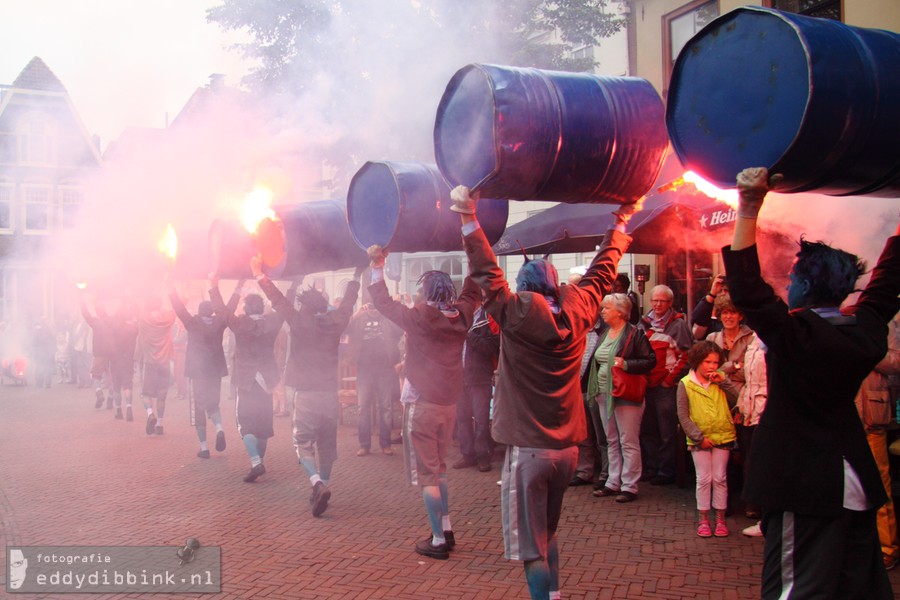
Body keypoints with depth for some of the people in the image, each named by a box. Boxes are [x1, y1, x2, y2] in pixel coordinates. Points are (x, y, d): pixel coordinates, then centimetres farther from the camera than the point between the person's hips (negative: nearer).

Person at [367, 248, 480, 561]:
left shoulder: (418, 318, -13)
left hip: (421, 404, -6)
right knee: (438, 469, 19)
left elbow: (383, 303, -1)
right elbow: (472, 292, 19)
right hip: (449, 404, 6)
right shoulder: (461, 317, 0)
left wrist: (377, 267, 8)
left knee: (426, 473, 0)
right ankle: (446, 531, 22)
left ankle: (438, 540, 2)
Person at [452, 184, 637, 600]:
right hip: (566, 448, 6)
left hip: (527, 449, -6)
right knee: (547, 534, 23)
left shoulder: (517, 314, -13)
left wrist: (467, 218, -6)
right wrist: (620, 223, 27)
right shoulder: (578, 311, 0)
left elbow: (486, 272, -10)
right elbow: (602, 273, 13)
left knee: (530, 546, 2)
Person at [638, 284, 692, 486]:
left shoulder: (678, 325, -4)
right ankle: (650, 468, 22)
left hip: (666, 386, -6)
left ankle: (666, 472, 7)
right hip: (645, 384, 6)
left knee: (667, 431, -1)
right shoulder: (644, 324, 13)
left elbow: (686, 356, -9)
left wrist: (670, 379, -12)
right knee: (647, 429, 12)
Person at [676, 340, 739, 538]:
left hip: (722, 437, 2)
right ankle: (703, 520, 13)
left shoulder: (720, 381, 4)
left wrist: (724, 381, -13)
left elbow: (737, 401, -6)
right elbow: (683, 415, -6)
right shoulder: (685, 384, -5)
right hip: (699, 440, -2)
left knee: (720, 478, 7)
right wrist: (699, 437, -11)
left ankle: (720, 519, 18)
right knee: (704, 479, 2)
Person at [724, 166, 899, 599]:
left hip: (803, 485, -7)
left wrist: (749, 207, -27)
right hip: (856, 483, 7)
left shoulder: (794, 333, -20)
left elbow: (745, 289, -27)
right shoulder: (865, 331, 0)